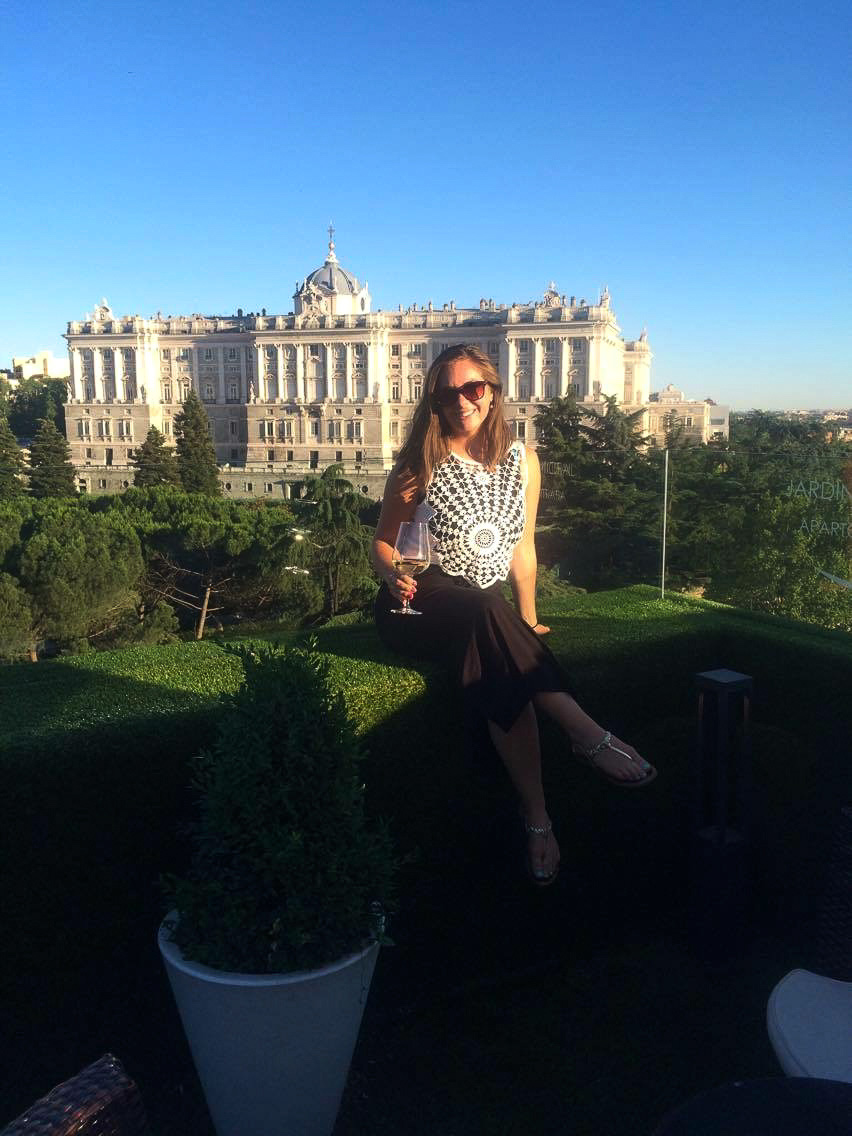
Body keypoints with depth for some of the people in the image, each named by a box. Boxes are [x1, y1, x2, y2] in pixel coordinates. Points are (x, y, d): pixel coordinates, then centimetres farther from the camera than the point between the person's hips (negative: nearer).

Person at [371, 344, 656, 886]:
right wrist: (395, 575, -17)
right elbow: (382, 541, 6)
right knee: (483, 609, -38)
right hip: (421, 605, -3)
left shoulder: (521, 460, 6)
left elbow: (522, 545, 13)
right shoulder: (420, 464, -2)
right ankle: (587, 732, -38)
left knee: (502, 675, -33)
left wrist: (528, 622, 14)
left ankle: (536, 816, -29)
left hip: (488, 617, 3)